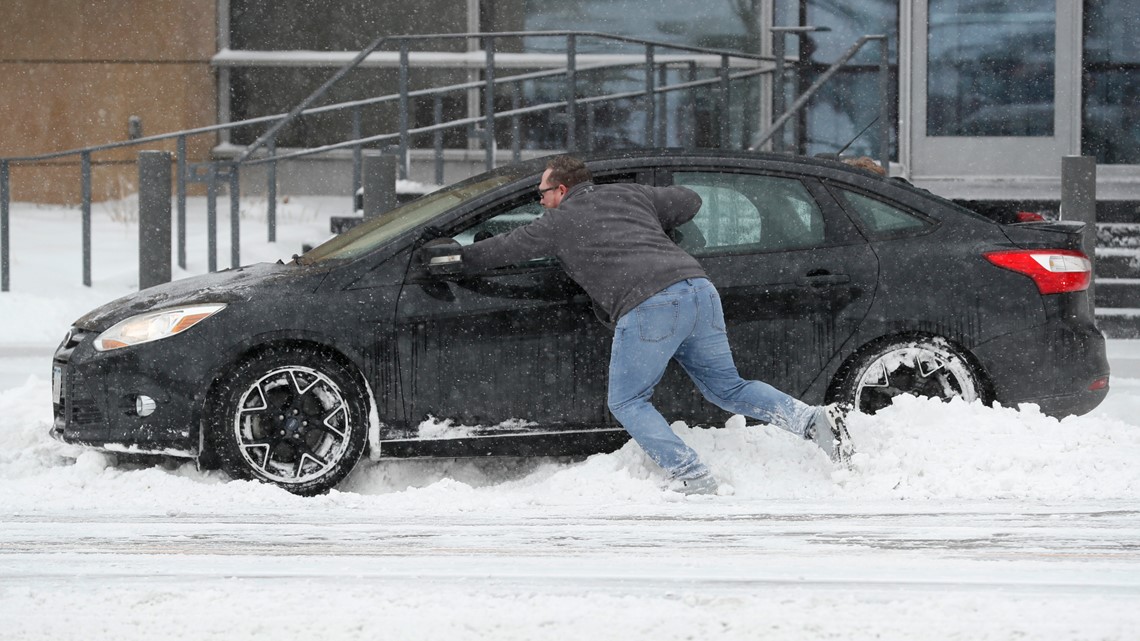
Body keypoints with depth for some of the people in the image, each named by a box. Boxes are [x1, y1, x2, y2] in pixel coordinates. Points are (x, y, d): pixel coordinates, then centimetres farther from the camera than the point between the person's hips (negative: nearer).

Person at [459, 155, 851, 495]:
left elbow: (500, 251, 23)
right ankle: (813, 420, -5)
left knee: (627, 402, 7)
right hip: (698, 286, 7)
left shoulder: (560, 221, 13)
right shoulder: (629, 195, 28)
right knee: (727, 388, 15)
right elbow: (689, 201, 36)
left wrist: (461, 257, 41)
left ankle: (691, 476, -6)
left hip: (649, 306, -6)